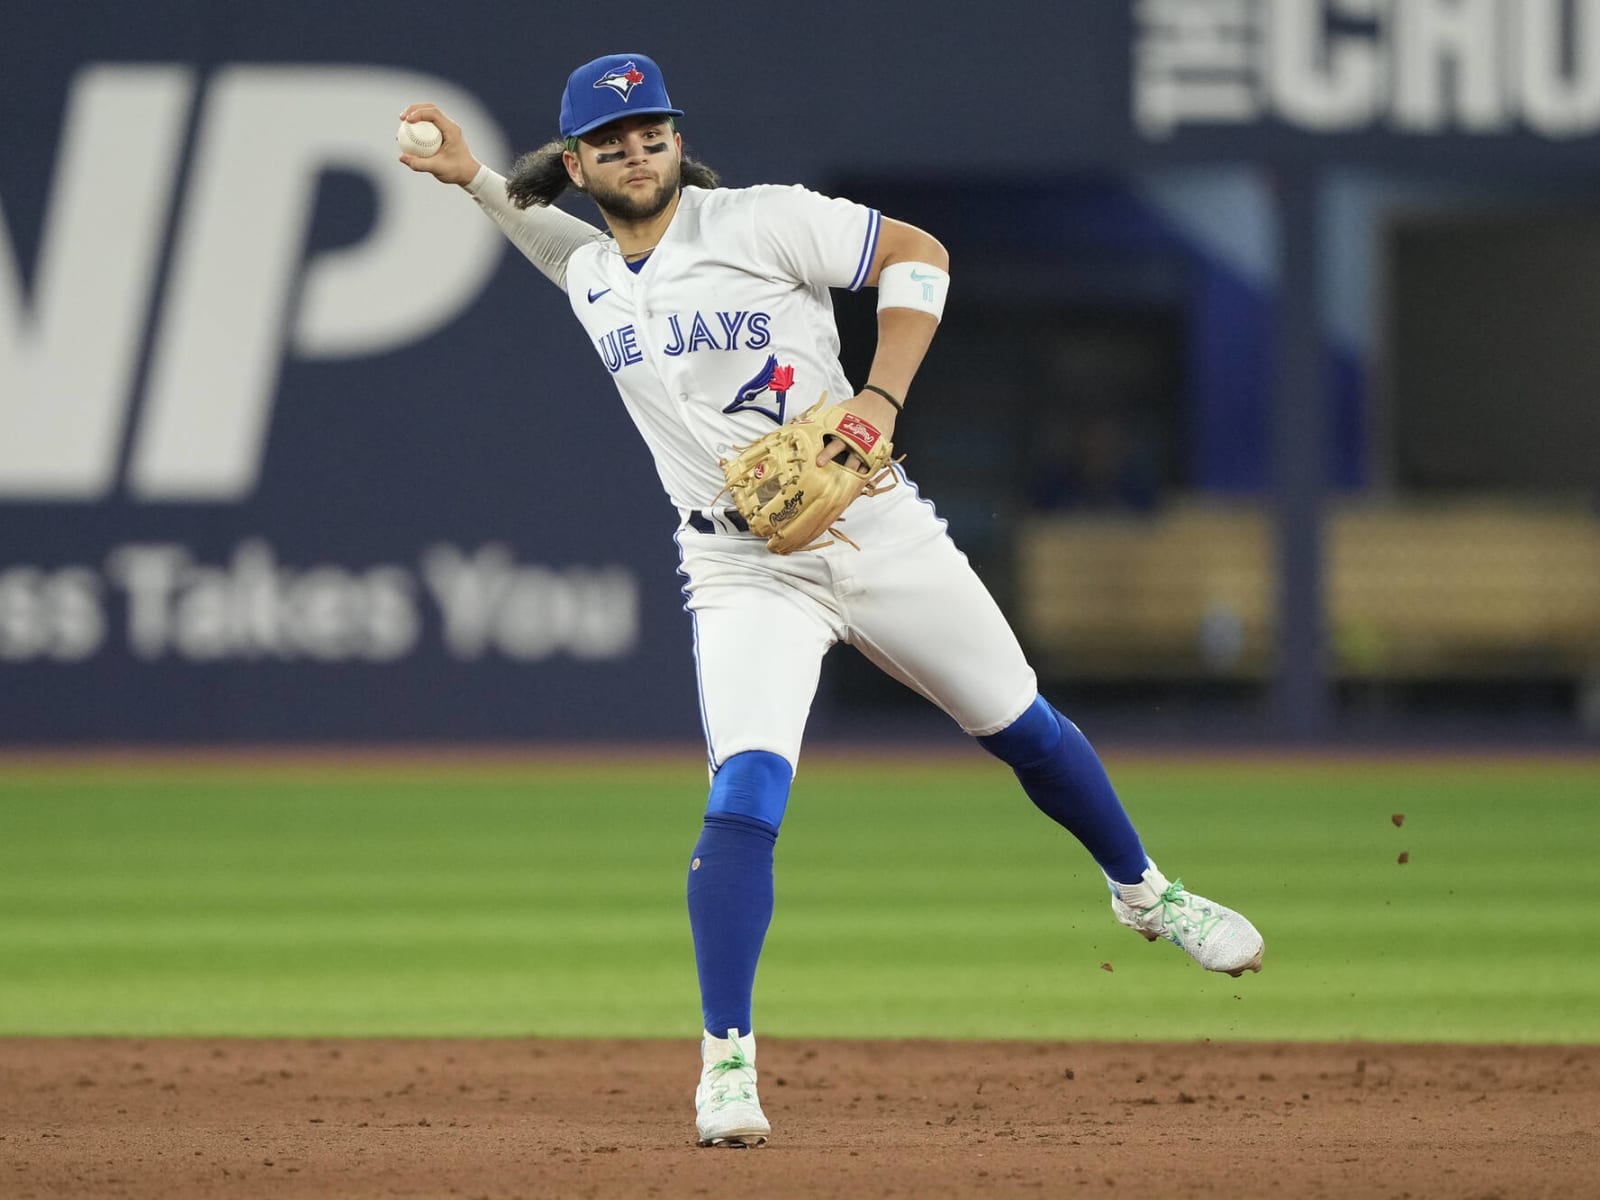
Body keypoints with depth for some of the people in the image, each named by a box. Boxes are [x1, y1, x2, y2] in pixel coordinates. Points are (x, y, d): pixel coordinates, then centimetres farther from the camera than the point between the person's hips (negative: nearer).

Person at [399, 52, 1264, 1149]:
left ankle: (1143, 891, 39)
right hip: (745, 576, 1)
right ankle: (727, 1061, -17)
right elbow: (529, 210, 28)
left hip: (875, 531, -1)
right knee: (745, 792, -21)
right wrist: (466, 171, 7)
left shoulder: (758, 221, -8)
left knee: (1026, 731, 12)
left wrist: (882, 396, -19)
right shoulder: (587, 271, 6)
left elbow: (918, 254, -8)